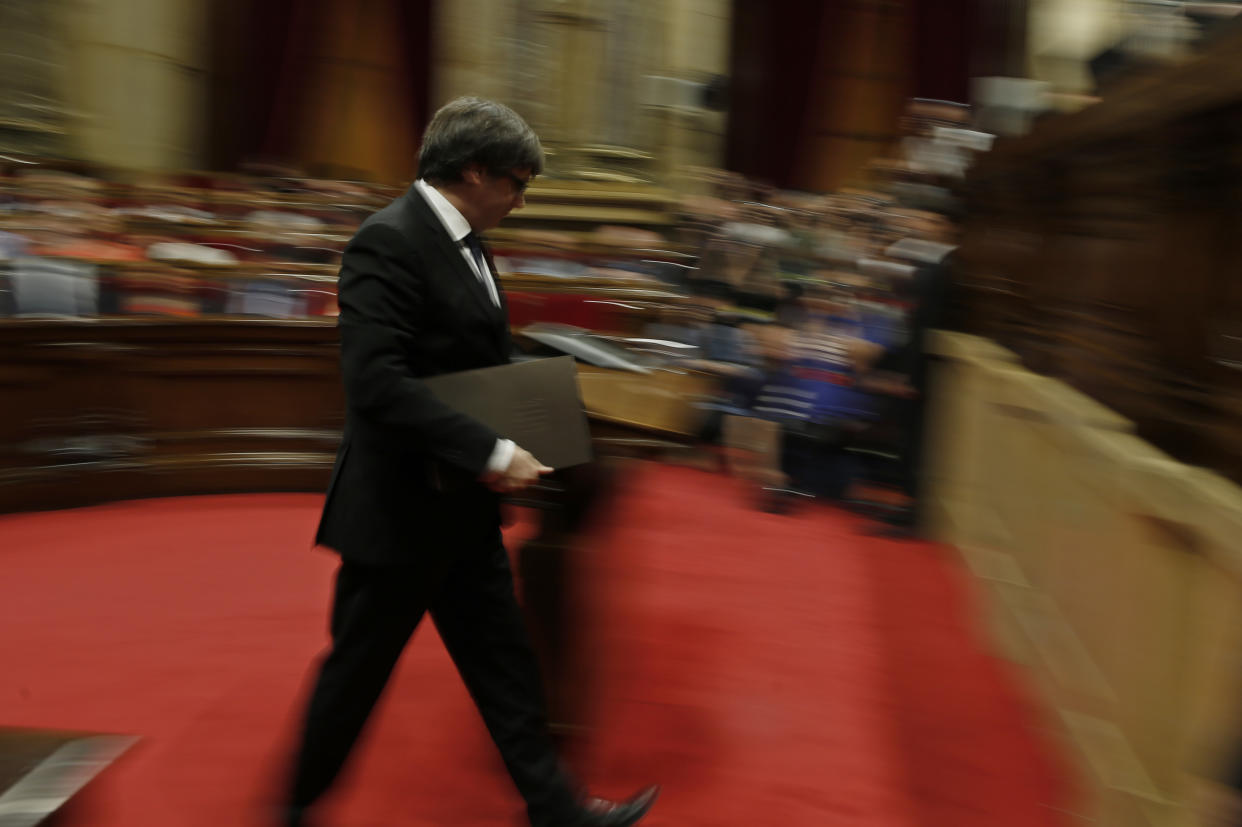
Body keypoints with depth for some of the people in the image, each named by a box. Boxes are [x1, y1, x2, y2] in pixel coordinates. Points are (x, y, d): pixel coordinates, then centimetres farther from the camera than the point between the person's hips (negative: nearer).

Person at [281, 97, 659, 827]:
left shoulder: (464, 242, 9)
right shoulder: (390, 241, -21)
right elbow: (376, 382, -30)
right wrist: (489, 452, -29)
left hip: (464, 509, 9)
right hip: (401, 511, -9)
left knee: (505, 662, 14)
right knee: (358, 671, 9)